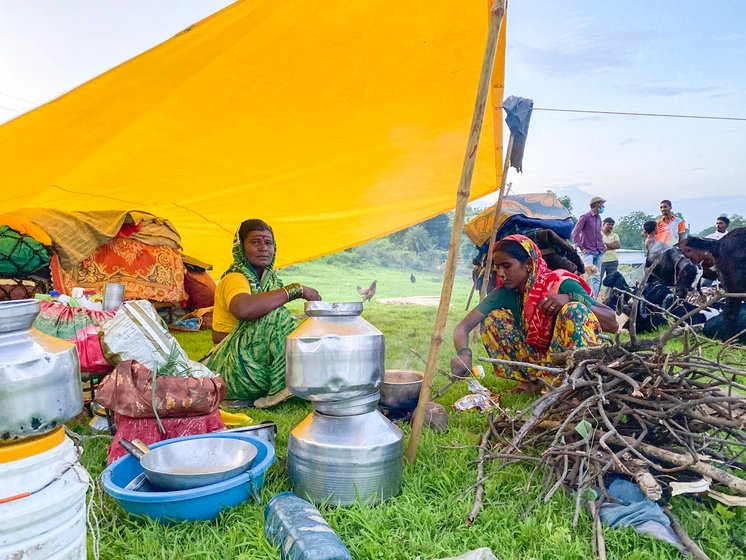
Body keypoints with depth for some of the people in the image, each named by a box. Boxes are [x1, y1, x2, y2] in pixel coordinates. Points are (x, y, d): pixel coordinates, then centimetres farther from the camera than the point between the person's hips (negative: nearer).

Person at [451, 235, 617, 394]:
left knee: (573, 310, -29)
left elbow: (612, 324, -20)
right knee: (493, 318, -11)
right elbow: (463, 327, -13)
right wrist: (464, 353, -35)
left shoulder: (561, 285, -17)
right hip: (537, 362, 4)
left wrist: (572, 299, -35)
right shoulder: (504, 293, -7)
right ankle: (535, 381, -7)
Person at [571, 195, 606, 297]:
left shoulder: (598, 218, 17)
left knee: (597, 277, 6)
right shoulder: (585, 217, -5)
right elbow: (575, 233, -9)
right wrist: (581, 248, -11)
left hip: (598, 252, 7)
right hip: (588, 252, -7)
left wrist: (602, 245, 15)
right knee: (589, 275, -16)